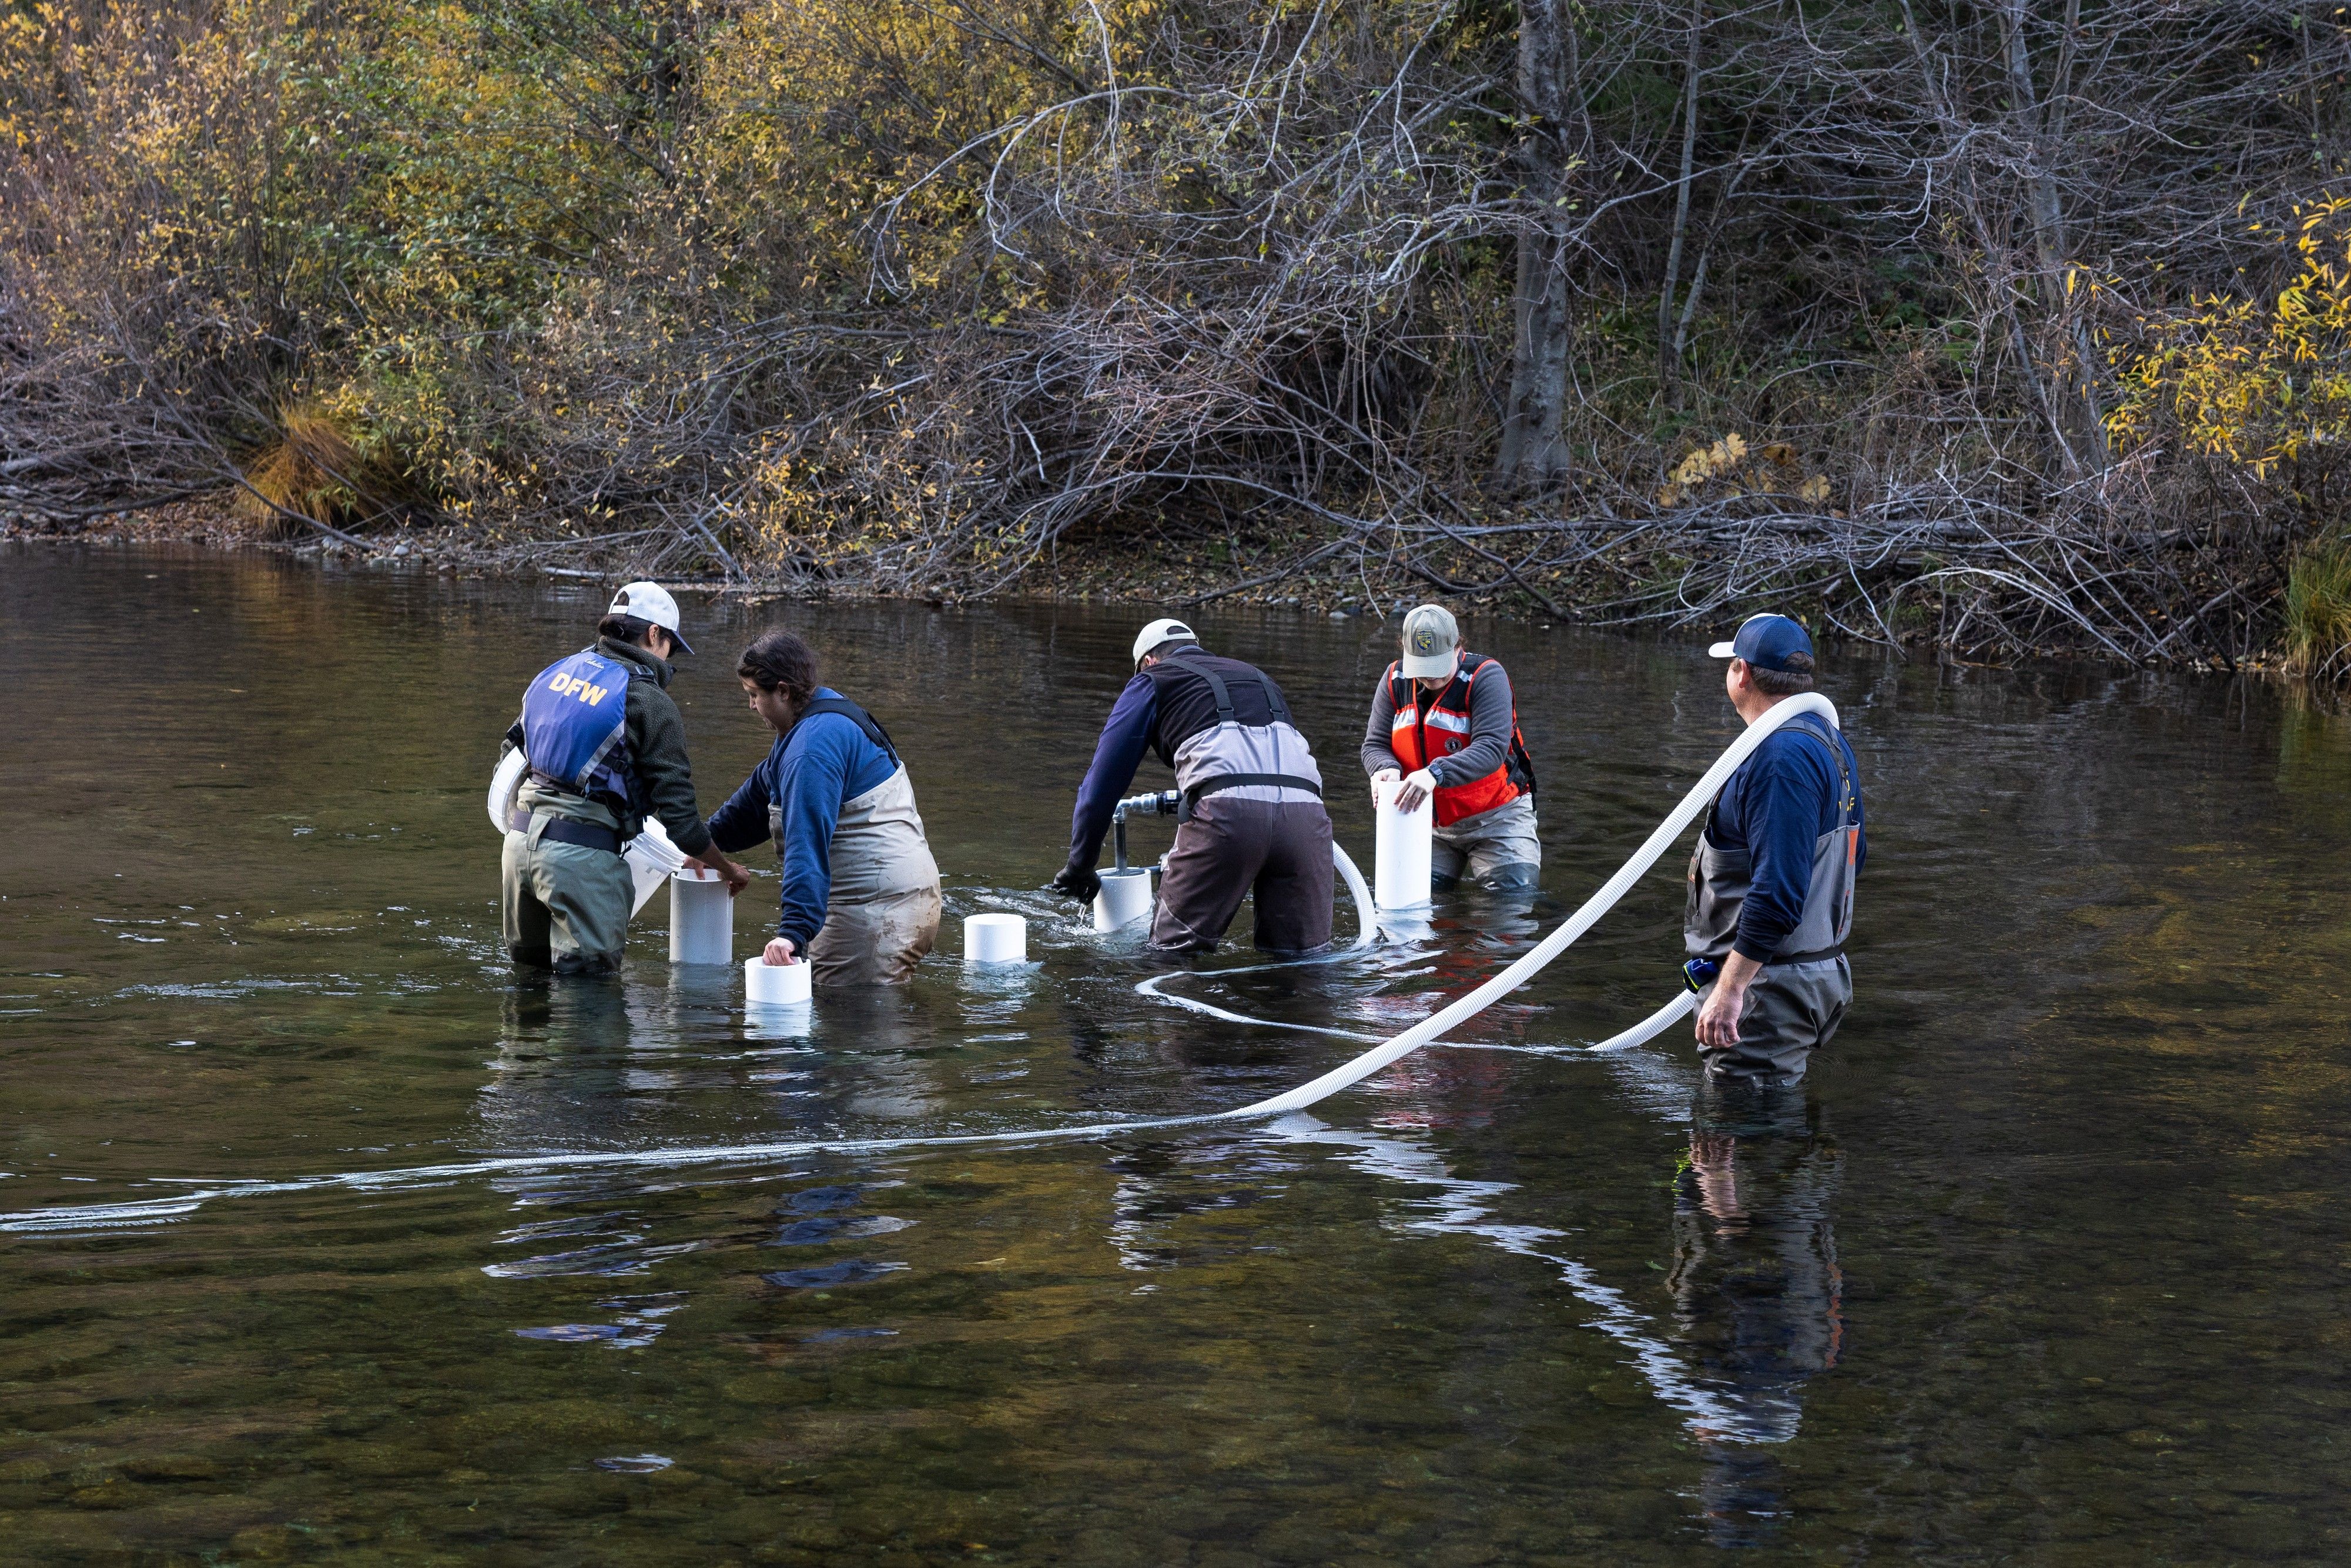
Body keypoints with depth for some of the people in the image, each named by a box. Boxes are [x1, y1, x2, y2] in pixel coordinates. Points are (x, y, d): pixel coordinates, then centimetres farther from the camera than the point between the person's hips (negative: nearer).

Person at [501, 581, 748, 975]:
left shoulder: (557, 672, 12)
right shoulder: (651, 702, -7)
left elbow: (511, 750, 21)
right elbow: (678, 814, -8)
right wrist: (726, 868, 8)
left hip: (520, 839, 6)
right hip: (582, 855, -6)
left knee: (529, 970, 20)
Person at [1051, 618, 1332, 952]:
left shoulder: (1152, 681, 24)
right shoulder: (1259, 677, 38)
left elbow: (1103, 781, 22)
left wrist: (1079, 867, 33)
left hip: (1227, 806, -4)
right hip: (1306, 808, 4)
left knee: (1175, 948, 5)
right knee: (1304, 952, 9)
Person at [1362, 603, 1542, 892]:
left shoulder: (1486, 677, -17)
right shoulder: (1395, 681, -1)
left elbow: (1491, 749, -29)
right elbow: (1375, 744, -1)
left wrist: (1437, 773, -45)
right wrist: (1386, 769, -27)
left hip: (1495, 817, -4)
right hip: (1432, 823, 4)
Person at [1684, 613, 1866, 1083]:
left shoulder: (1781, 757, -20)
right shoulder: (1828, 740, 14)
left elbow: (1777, 890, -28)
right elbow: (1851, 856, 25)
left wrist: (1729, 989, -27)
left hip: (1769, 987, -11)